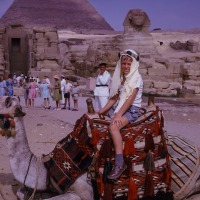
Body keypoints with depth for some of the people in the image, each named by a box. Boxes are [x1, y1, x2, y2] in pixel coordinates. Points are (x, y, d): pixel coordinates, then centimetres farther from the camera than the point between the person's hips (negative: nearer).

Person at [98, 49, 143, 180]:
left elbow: (130, 98, -19)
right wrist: (101, 111, 3)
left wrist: (119, 115, -28)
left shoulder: (136, 77, -9)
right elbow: (115, 98, 12)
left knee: (113, 126, -34)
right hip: (119, 107, 8)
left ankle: (120, 163, -34)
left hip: (132, 110, -8)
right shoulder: (121, 77, 13)